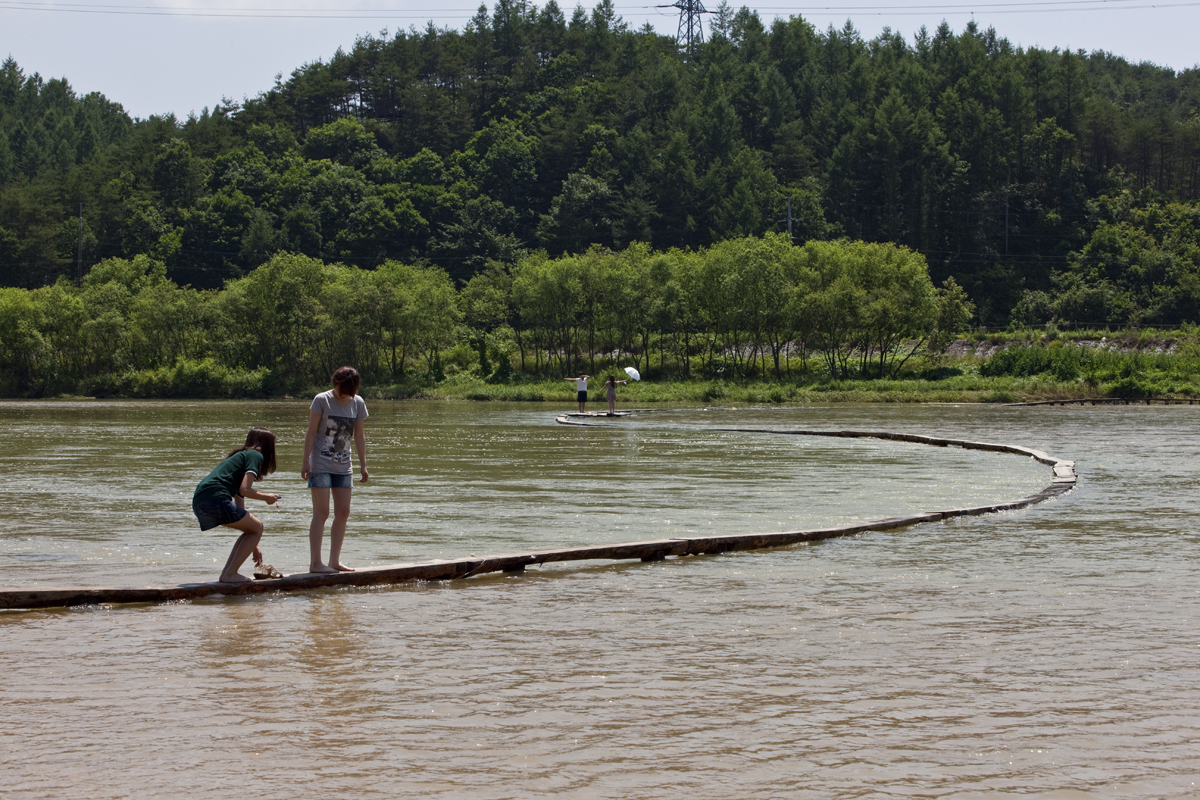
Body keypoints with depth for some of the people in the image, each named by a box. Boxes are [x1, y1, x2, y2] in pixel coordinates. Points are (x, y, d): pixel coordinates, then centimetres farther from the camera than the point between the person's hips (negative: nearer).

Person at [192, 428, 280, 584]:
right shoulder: (256, 456, 6)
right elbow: (245, 489, -10)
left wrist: (253, 546, 40)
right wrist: (266, 498, 11)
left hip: (199, 503, 9)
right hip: (216, 499, -9)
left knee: (252, 529, 22)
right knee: (257, 528, 7)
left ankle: (227, 573, 16)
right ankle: (230, 574, -1)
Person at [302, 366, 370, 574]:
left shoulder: (358, 403, 5)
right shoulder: (322, 400, -8)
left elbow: (359, 436, 11)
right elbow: (311, 432, -6)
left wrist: (363, 465, 9)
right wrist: (306, 461, -10)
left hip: (343, 466, 5)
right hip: (320, 465, -5)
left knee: (343, 513, 3)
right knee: (321, 512, -9)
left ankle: (335, 561, 10)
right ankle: (315, 563, -8)